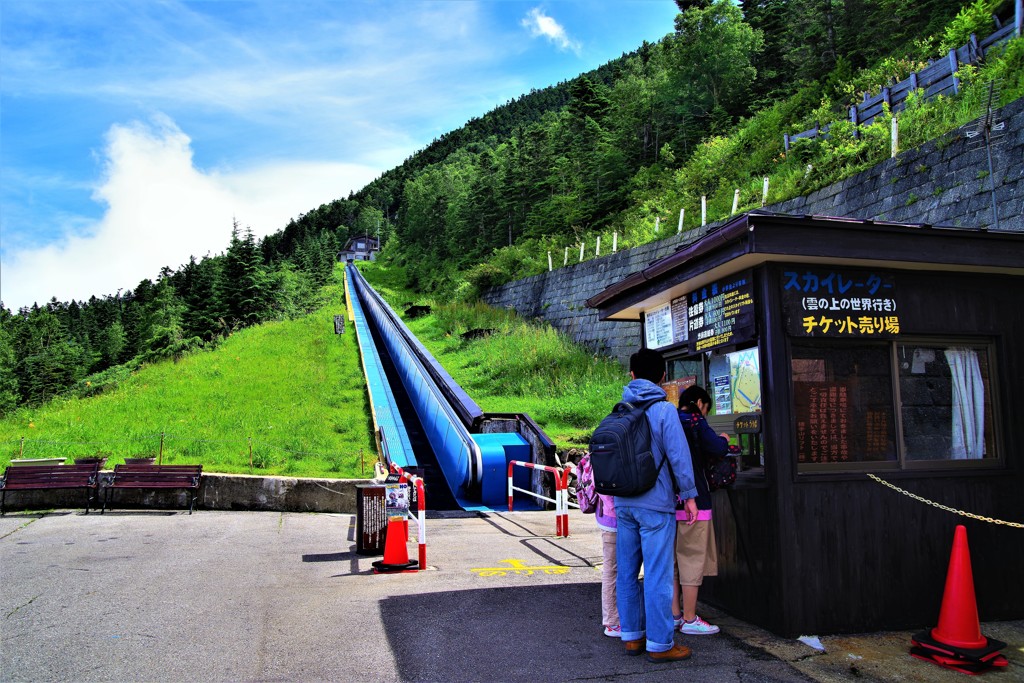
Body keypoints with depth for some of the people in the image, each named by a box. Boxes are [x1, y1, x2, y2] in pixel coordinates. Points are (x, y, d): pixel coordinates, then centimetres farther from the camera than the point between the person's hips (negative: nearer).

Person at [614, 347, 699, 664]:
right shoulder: (664, 409, -9)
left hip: (623, 503, 6)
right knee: (658, 575, 0)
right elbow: (678, 454, -12)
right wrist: (689, 494, -3)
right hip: (656, 504, -6)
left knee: (627, 572, 11)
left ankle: (632, 636, 21)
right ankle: (659, 644, 6)